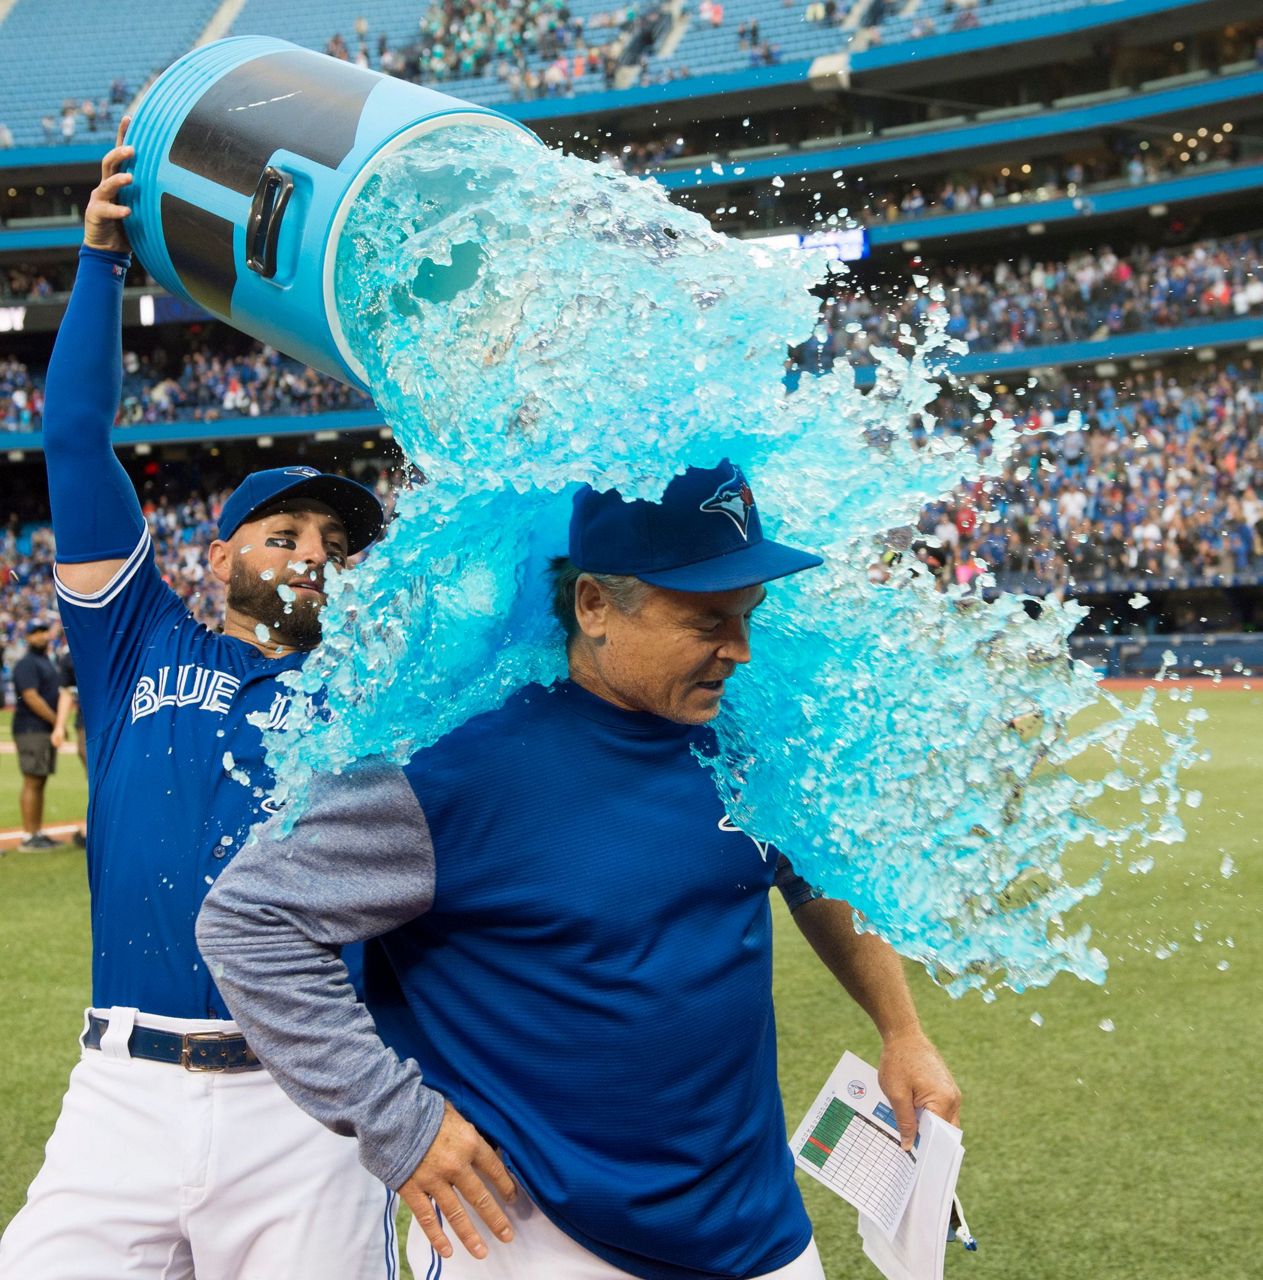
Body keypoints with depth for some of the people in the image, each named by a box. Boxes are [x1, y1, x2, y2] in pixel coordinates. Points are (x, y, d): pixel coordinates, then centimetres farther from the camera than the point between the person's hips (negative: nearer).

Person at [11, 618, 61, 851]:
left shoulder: (46, 661, 19)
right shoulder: (26, 664, -10)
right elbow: (31, 698, -19)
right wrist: (57, 721, -16)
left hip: (47, 730, 9)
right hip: (31, 730, -9)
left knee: (41, 782, 10)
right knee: (32, 782, -9)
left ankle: (38, 833, 14)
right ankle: (28, 837, -8)